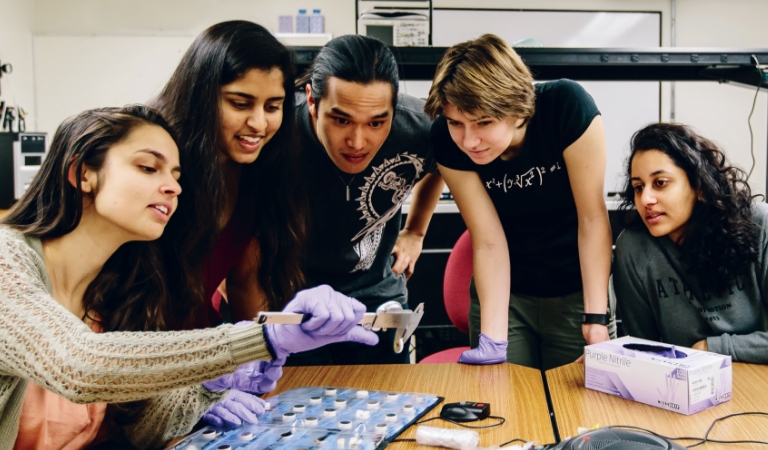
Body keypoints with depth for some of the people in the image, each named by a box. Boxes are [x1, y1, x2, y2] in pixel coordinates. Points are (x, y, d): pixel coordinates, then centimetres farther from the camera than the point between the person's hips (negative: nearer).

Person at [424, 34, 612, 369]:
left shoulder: (567, 108, -26)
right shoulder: (447, 140, -20)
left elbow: (592, 216, -19)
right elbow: (488, 242, -18)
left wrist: (596, 318, -20)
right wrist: (492, 340, -24)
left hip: (576, 290, -1)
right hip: (505, 292, 1)